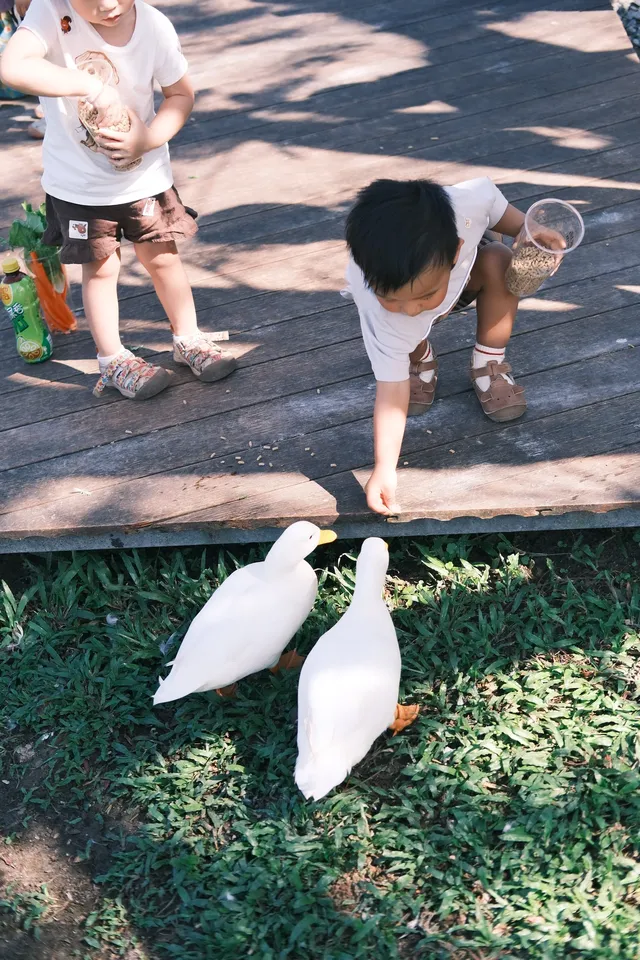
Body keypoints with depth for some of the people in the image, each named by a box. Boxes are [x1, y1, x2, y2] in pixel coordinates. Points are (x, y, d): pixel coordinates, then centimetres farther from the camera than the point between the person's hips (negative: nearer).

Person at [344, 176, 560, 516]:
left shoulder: (471, 199, -42)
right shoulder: (377, 307, -44)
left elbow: (509, 219, -16)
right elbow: (391, 389, -39)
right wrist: (384, 469, -46)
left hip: (467, 271, 2)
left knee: (498, 261, -29)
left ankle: (488, 365, -9)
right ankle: (420, 359, 4)